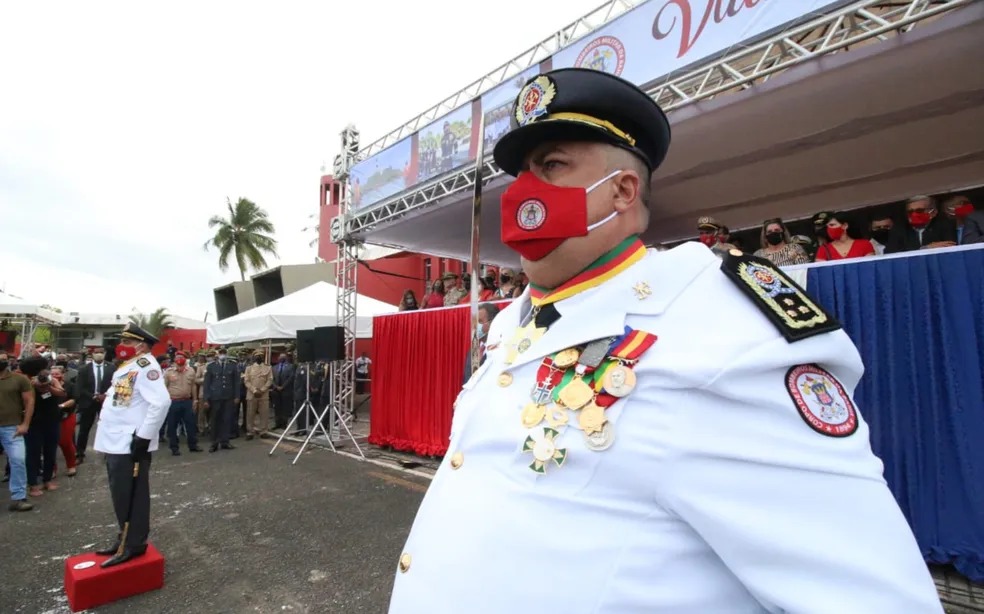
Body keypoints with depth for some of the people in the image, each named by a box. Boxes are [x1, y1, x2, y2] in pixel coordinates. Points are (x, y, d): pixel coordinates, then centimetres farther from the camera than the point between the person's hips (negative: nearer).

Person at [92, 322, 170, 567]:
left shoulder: (145, 365, -17)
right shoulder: (127, 366, 16)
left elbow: (161, 402, -28)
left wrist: (144, 436, -26)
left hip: (131, 444, -10)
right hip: (115, 442, 10)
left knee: (131, 496, 0)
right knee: (121, 495, 19)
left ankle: (133, 544, 11)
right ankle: (126, 538, 31)